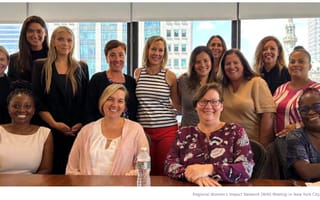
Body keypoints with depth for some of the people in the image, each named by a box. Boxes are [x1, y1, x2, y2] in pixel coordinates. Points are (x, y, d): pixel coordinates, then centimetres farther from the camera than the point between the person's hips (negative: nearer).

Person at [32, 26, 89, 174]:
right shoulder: (40, 66, 7)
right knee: (53, 169, 1)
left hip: (78, 130, 1)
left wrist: (82, 123, -6)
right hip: (51, 130, -1)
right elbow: (37, 99, 0)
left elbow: (87, 99, 8)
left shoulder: (82, 67, 12)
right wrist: (54, 123, -10)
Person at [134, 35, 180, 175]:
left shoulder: (169, 76, 1)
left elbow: (177, 104, 12)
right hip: (144, 130, 2)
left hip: (167, 130, -1)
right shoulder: (138, 73, 6)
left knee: (165, 172, 4)